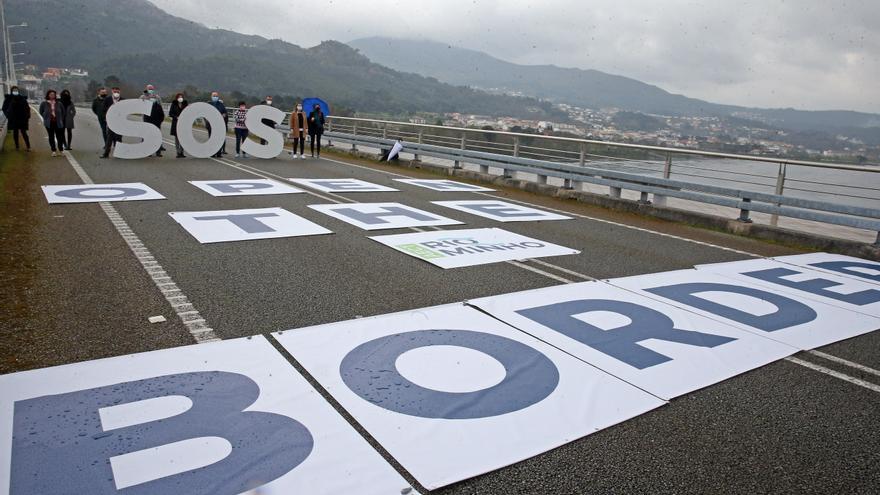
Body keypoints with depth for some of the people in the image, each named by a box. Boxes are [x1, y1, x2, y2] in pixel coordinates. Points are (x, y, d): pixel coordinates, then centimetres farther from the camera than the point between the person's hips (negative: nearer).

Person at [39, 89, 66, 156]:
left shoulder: (59, 103, 3)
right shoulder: (44, 103, 2)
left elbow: (63, 112, 15)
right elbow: (41, 112, 14)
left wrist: (60, 119, 10)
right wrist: (46, 118, 6)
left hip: (58, 123, 0)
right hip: (49, 123, 0)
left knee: (59, 136, -1)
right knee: (51, 137, 4)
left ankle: (60, 150, 12)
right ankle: (54, 151, 10)